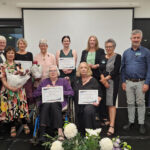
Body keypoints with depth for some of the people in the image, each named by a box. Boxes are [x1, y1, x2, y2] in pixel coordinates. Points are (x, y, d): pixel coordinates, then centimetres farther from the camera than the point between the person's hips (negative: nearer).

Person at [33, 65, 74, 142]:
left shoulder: (63, 81, 19)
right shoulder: (44, 81, 23)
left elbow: (71, 92, 5)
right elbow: (34, 94, 16)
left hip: (59, 102, -1)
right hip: (45, 103, 1)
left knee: (53, 104, -35)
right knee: (46, 104, -34)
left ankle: (60, 131, -40)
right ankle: (42, 133, -38)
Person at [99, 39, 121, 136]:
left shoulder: (117, 57, 0)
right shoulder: (103, 57, 16)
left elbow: (115, 71, -9)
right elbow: (100, 69, 5)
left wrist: (106, 78, -13)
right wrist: (103, 79, -10)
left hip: (113, 81, -5)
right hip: (103, 82, 5)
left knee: (111, 103, -10)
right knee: (104, 102, 7)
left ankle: (112, 126, -11)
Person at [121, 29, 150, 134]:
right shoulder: (126, 52, 8)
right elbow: (123, 68, 11)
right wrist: (123, 81, 5)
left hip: (140, 82, -3)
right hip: (129, 82, 3)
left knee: (141, 103, 6)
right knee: (130, 103, 11)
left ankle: (141, 124, 19)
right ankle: (131, 122, 24)